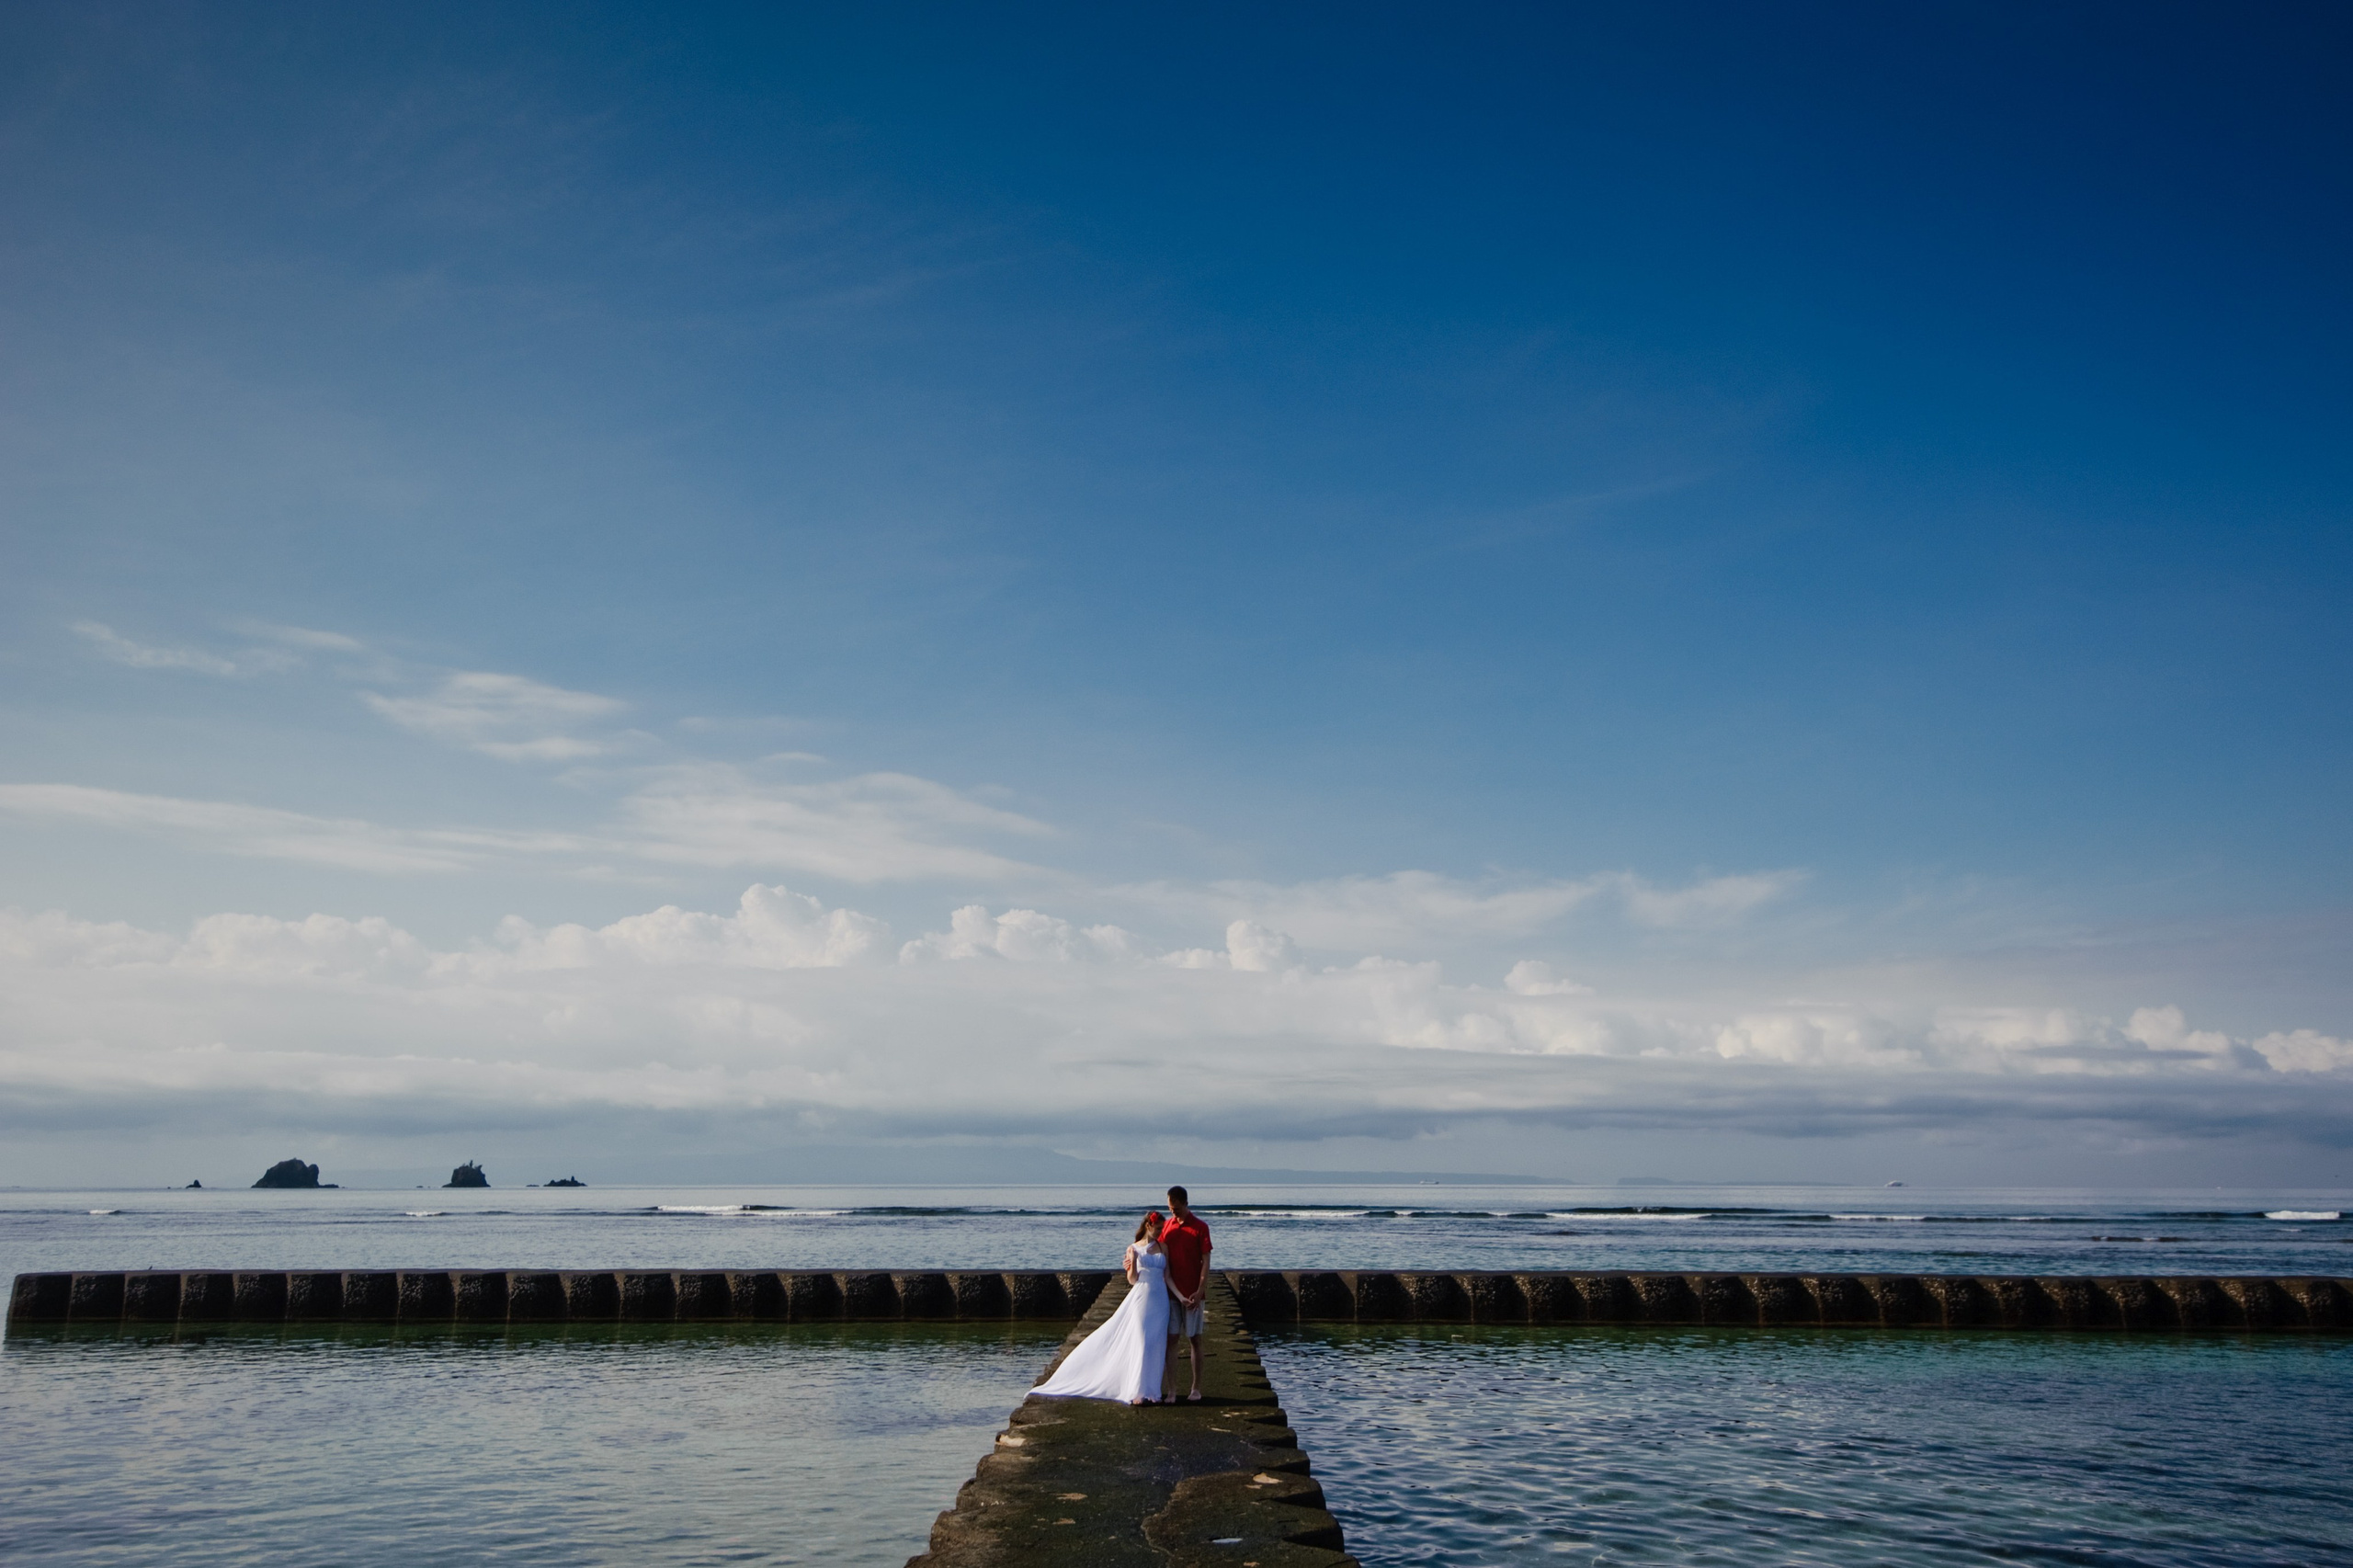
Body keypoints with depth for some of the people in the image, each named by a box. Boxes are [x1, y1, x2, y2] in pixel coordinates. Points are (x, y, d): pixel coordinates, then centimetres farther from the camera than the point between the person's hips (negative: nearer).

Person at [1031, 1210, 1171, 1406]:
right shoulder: (1133, 1248, 4)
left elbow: (1167, 1275, 6)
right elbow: (1132, 1280, -1)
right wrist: (1132, 1265, -20)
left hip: (1160, 1300, 3)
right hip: (1141, 1297, -2)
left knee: (1156, 1345, 1)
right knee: (1142, 1343, -8)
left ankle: (1149, 1389, 9)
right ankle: (1139, 1392, -4)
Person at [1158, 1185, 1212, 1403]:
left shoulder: (1200, 1227, -5)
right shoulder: (1166, 1226, 8)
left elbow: (1205, 1261, -7)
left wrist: (1200, 1291, -14)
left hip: (1192, 1294, -3)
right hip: (1171, 1292, 3)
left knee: (1194, 1339, 3)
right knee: (1171, 1340, 1)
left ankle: (1196, 1389, 12)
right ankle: (1171, 1390, 4)